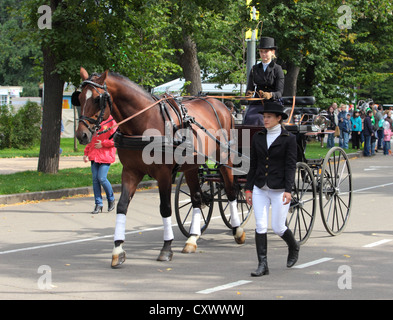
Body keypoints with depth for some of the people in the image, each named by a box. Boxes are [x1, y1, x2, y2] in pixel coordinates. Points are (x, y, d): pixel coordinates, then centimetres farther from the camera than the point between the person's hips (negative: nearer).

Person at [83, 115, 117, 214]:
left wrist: (103, 144, -14)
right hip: (94, 156, 6)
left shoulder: (111, 121, -5)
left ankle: (111, 199, 11)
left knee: (102, 178, -13)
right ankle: (98, 204, 8)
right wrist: (86, 153, 16)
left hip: (106, 155, -6)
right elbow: (91, 139, 23)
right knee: (95, 179, 1)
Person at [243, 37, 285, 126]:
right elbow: (250, 88, 12)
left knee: (258, 119, -31)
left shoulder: (277, 69, 4)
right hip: (257, 104, 3)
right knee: (250, 118, -28)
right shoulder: (254, 69, 16)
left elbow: (279, 92, -4)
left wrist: (270, 95, -27)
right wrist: (249, 93, -13)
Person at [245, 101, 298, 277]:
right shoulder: (258, 137, 7)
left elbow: (290, 166, -10)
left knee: (278, 227, 1)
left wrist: (288, 190, -18)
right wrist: (248, 188, 7)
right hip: (260, 189, 4)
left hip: (279, 189, -4)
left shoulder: (289, 139, -5)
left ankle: (293, 247, 32)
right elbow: (253, 165, 10)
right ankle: (262, 265, 1)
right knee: (260, 226, -3)